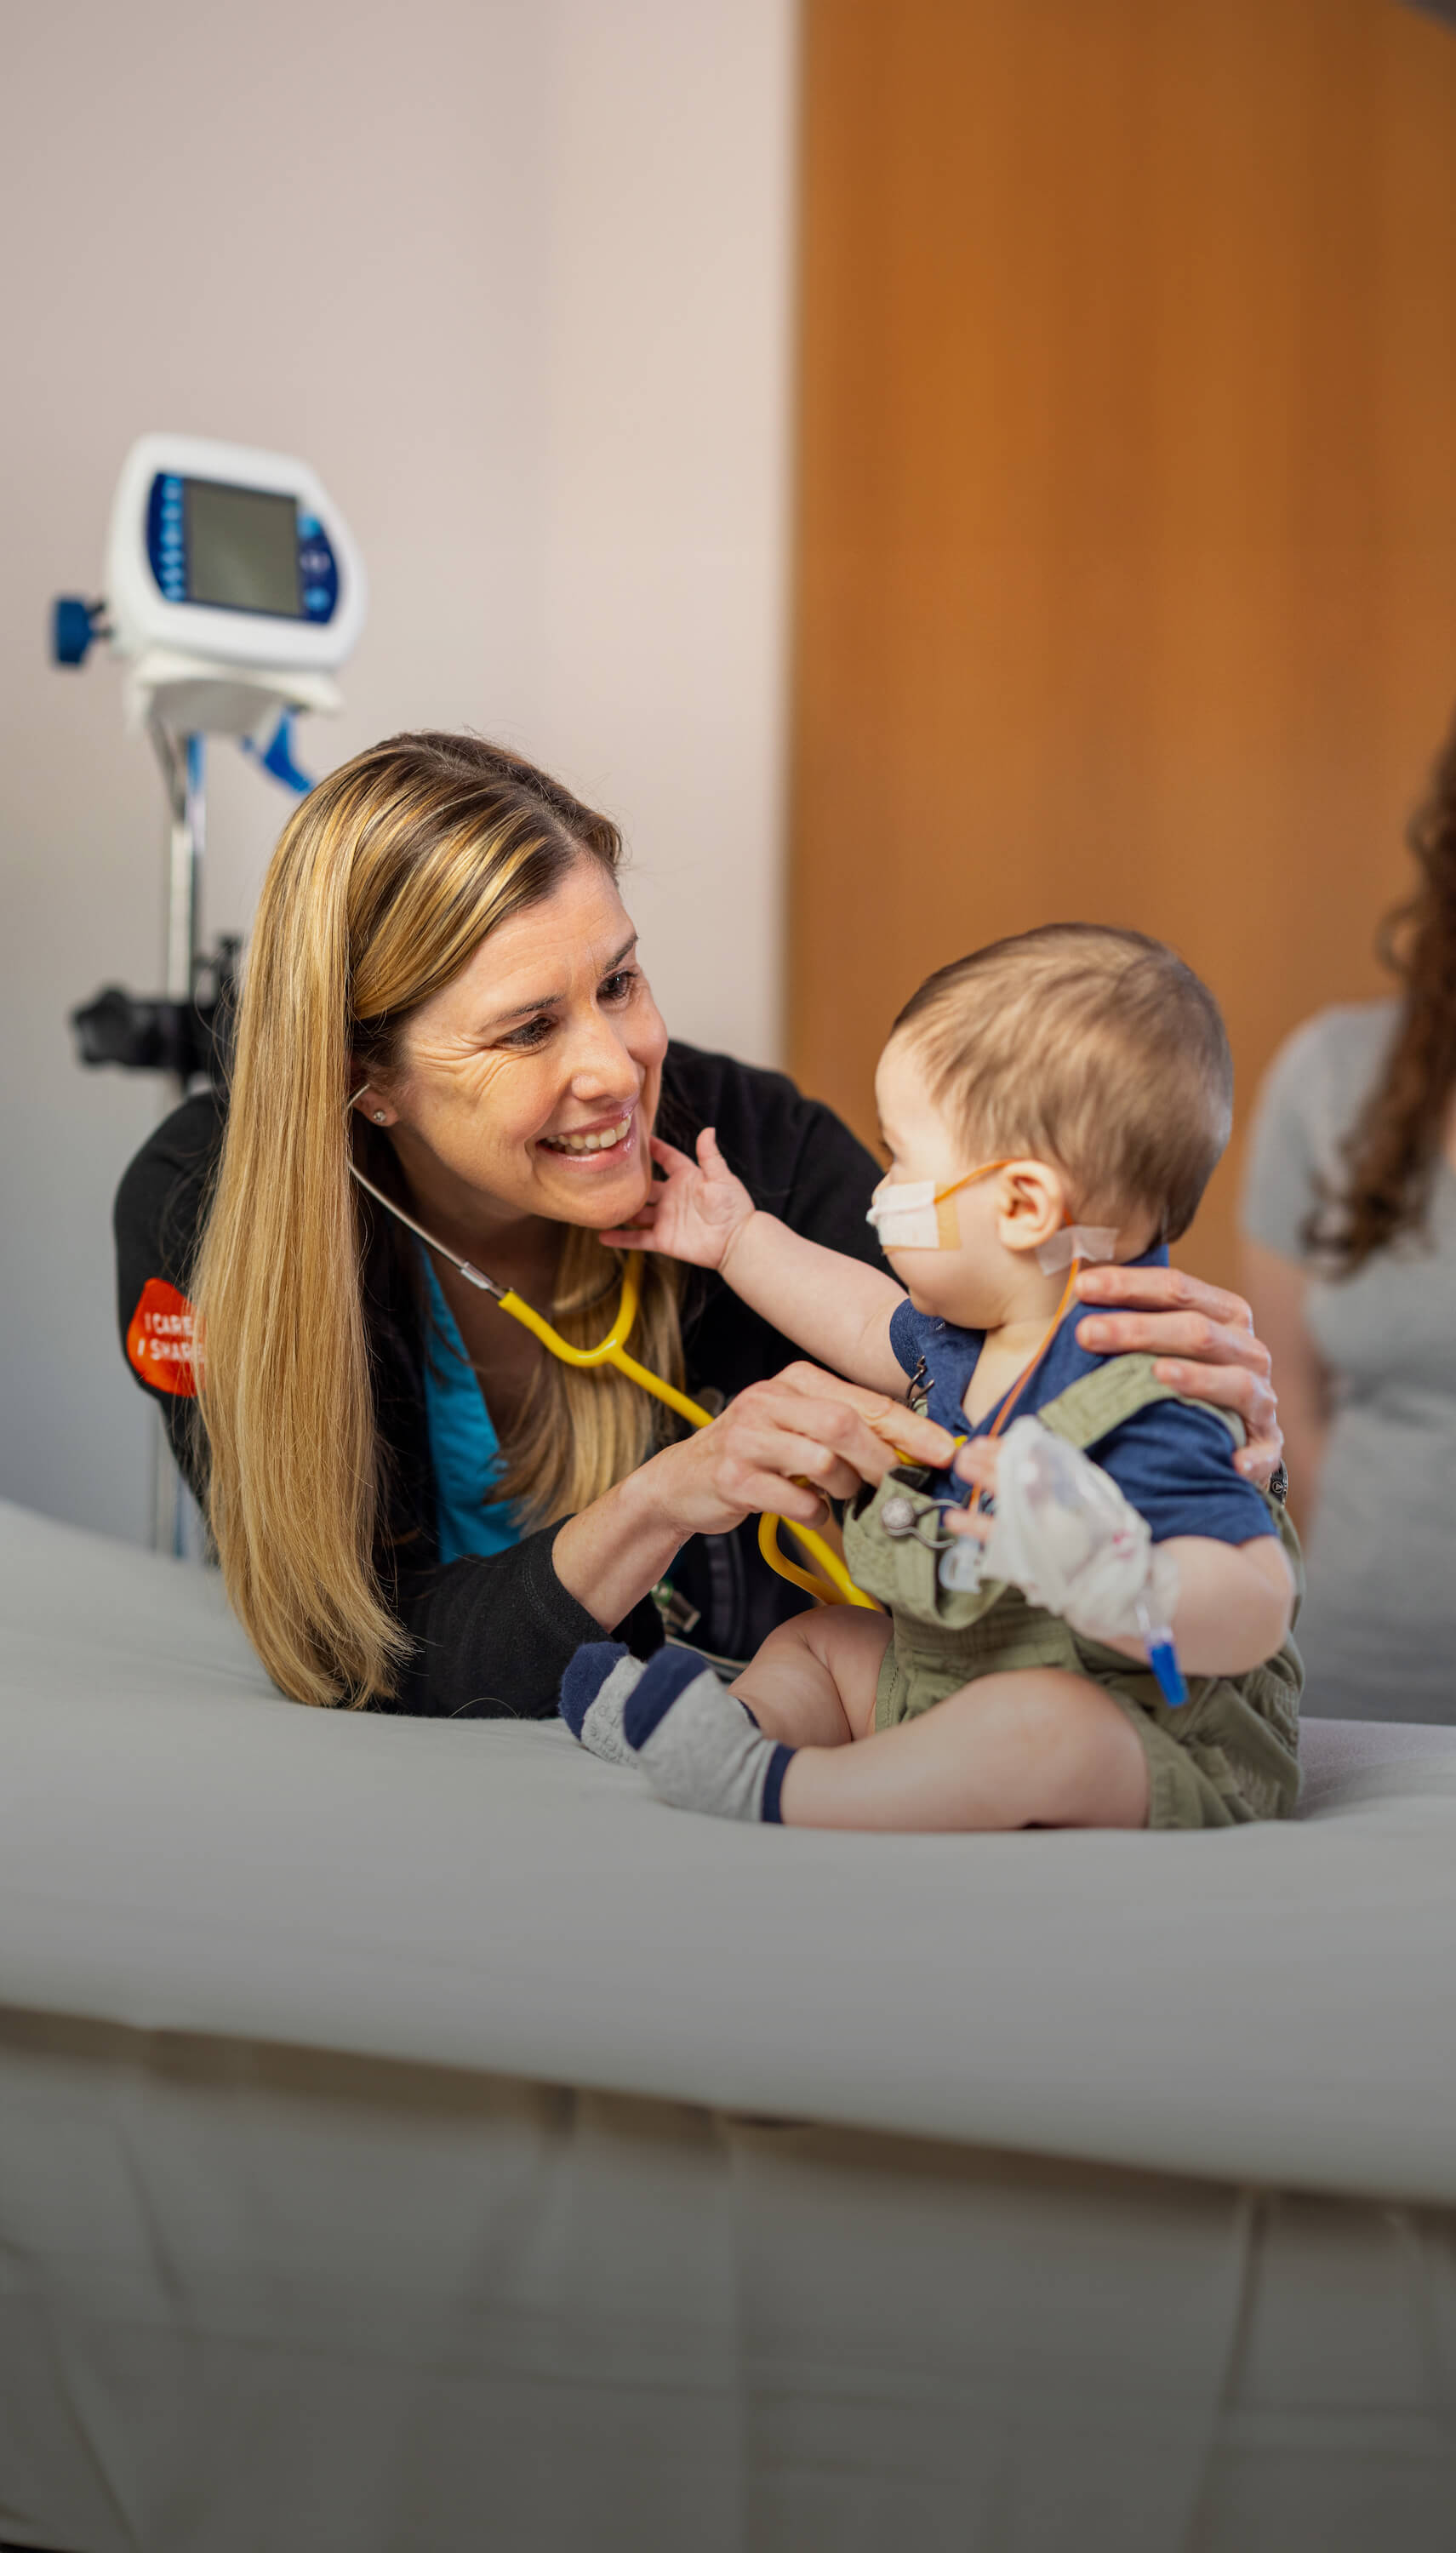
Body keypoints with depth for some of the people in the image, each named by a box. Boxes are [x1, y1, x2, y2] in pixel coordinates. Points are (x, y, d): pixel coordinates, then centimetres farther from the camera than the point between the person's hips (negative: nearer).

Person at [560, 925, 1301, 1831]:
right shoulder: (976, 1331, 4)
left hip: (1160, 1750, -10)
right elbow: (874, 1329, 27)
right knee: (816, 1643, 18)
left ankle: (764, 1789, -33)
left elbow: (1256, 1614, -34)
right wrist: (739, 1239, 35)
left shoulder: (1144, 1412, -30)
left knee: (1039, 1729, -40)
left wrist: (1110, 1588, -53)